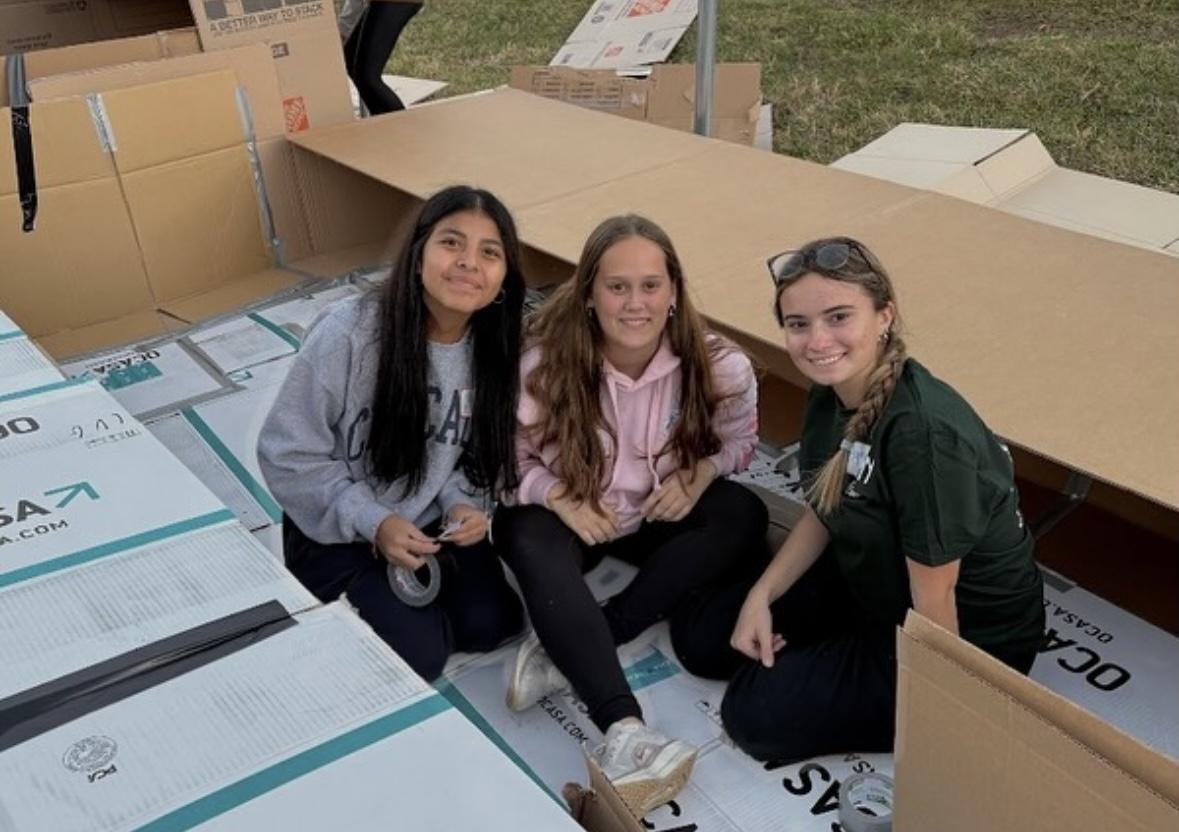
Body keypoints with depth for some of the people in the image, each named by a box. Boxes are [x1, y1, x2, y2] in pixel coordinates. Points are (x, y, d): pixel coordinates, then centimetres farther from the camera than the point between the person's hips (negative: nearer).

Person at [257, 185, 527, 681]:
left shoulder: (496, 347, -11)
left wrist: (462, 504, -16)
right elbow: (287, 455, -18)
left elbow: (480, 451, 4)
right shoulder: (347, 333, -26)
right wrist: (372, 522, -25)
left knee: (490, 624, -6)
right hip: (338, 532, -4)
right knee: (417, 654, -14)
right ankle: (347, 599, 16)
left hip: (431, 521, 5)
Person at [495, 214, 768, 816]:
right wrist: (558, 496, -28)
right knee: (532, 540, -35)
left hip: (659, 515, 3)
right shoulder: (548, 363, -21)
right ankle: (623, 731, -46)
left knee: (744, 516, -24)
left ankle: (563, 652, -28)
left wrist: (700, 472, -21)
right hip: (568, 514, -2)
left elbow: (739, 440, 0)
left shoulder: (715, 365, -17)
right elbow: (505, 455, -11)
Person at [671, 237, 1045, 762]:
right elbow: (823, 510, 5)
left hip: (967, 637, -8)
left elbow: (933, 596, -26)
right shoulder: (833, 391, -9)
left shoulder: (924, 432, -36)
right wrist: (761, 595, -4)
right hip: (868, 582, 8)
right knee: (702, 639, 8)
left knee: (757, 715, -10)